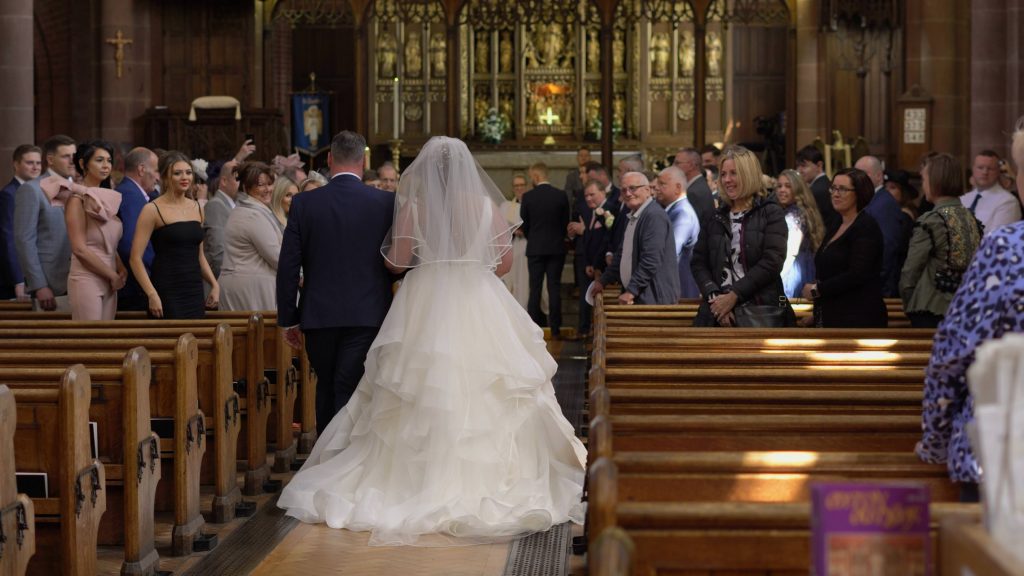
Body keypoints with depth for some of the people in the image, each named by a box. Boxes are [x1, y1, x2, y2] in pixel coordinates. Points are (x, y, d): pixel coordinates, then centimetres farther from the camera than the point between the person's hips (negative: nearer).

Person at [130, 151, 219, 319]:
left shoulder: (197, 208, 13)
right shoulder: (153, 210, -5)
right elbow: (136, 258, -9)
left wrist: (214, 284, 10)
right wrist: (152, 295, -17)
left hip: (195, 292, 5)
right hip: (167, 292, -5)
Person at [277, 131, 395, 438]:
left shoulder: (303, 203, -2)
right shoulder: (387, 202, -4)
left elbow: (288, 266, -2)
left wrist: (288, 319, 6)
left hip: (318, 317, 2)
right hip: (367, 316, -2)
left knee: (326, 387, 19)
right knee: (351, 394, -1)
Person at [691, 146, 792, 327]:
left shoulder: (771, 213, 1)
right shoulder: (715, 217, 13)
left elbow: (772, 262, -9)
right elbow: (698, 263, 8)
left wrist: (734, 295, -13)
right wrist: (714, 296, -10)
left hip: (762, 311, -3)